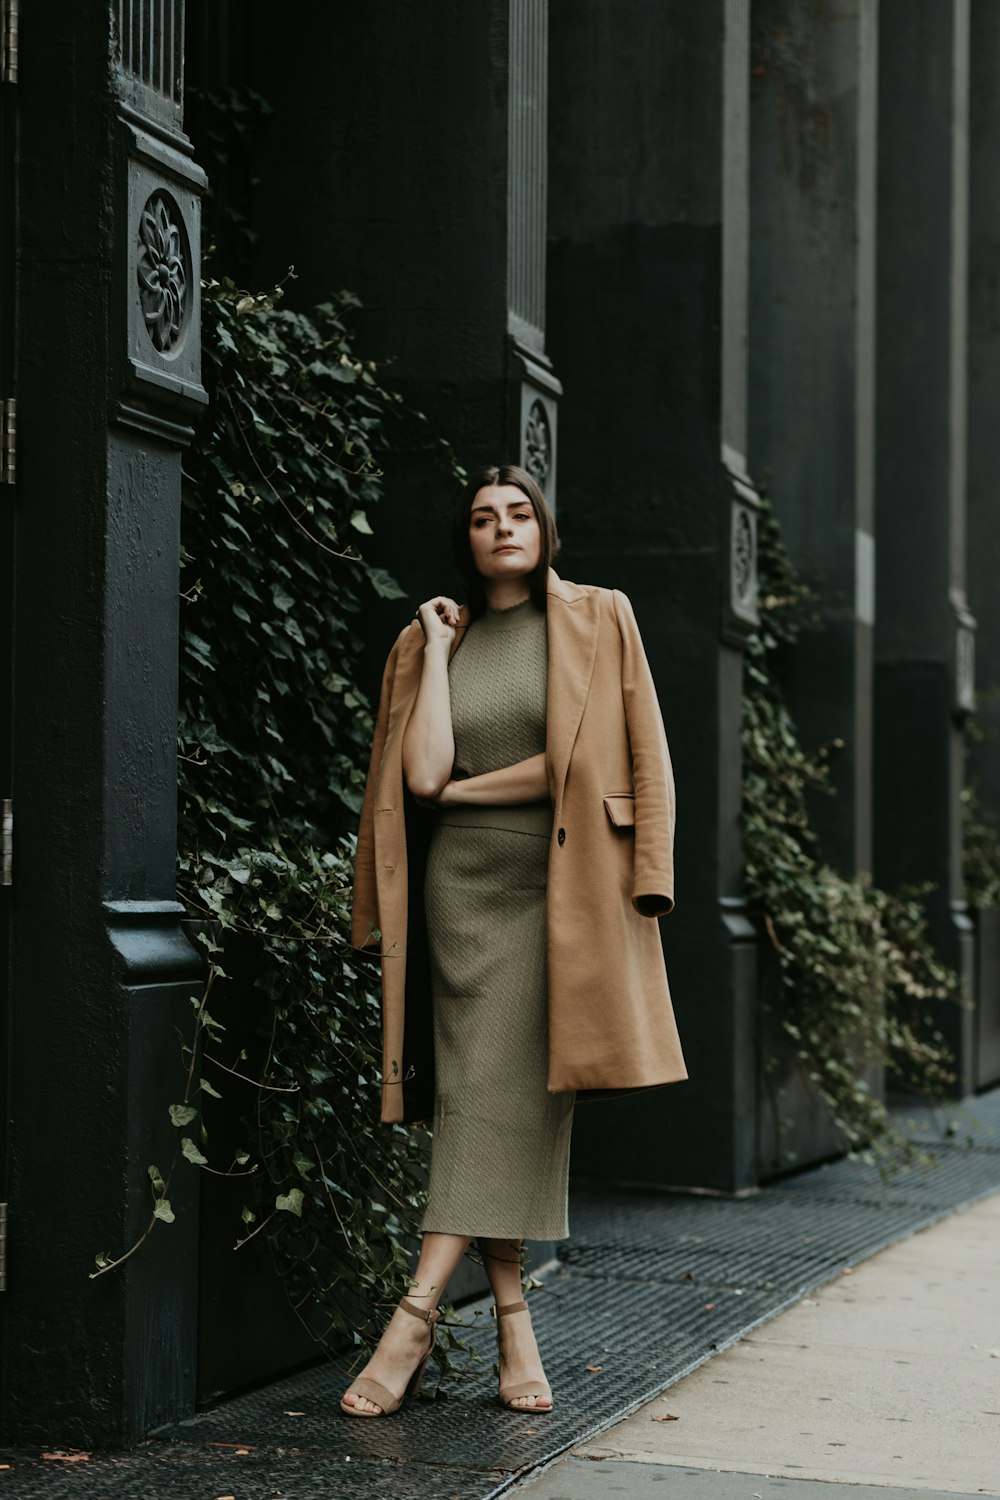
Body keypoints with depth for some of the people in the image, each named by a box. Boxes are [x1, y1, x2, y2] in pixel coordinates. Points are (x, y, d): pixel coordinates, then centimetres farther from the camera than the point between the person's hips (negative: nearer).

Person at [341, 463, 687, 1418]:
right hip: (465, 885, 2)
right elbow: (421, 775, -3)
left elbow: (634, 757, -2)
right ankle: (514, 1329, 0)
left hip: (566, 887, -2)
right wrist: (439, 650, 0)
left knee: (517, 1095, -12)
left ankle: (416, 1315, -14)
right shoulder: (427, 641, 11)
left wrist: (471, 786, -1)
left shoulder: (599, 621, 7)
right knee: (479, 1091, -5)